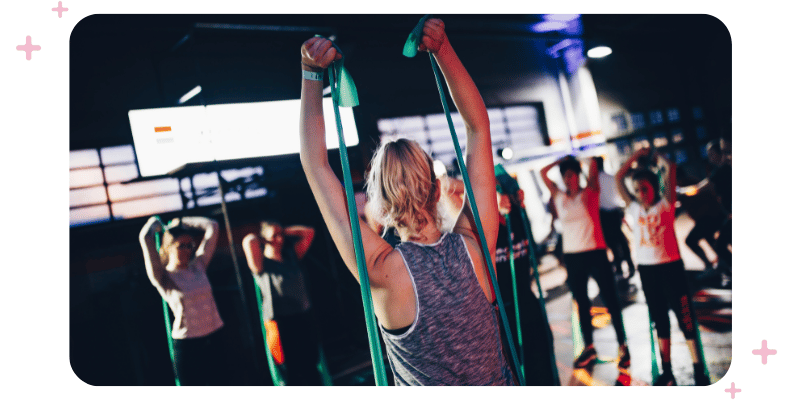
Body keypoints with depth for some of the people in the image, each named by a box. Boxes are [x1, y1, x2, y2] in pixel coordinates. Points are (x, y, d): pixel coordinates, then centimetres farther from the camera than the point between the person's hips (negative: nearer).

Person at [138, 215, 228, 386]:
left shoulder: (198, 266, 4)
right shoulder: (163, 277, -8)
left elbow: (212, 227, 5)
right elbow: (145, 237, -20)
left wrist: (181, 222, 10)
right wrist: (154, 223, 0)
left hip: (215, 338, 4)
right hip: (187, 344, -4)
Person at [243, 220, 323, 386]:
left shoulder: (291, 256, 11)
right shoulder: (262, 265, -5)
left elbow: (308, 232, 12)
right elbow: (249, 241, -22)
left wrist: (285, 232, 9)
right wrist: (260, 239, -1)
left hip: (305, 318, 5)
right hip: (282, 322, -5)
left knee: (312, 366, 13)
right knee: (293, 372, 3)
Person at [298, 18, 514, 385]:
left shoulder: (382, 270, -27)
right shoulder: (472, 244, -20)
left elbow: (315, 165, -23)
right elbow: (478, 126, -13)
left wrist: (311, 73, -22)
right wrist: (442, 47, -15)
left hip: (423, 384, -3)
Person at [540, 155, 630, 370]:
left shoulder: (589, 193, -1)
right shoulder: (559, 197, 7)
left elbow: (593, 168, -15)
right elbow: (543, 172, 6)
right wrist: (563, 159, 5)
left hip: (595, 253, -3)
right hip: (572, 256, 4)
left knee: (610, 300, 2)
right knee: (582, 303, 12)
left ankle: (622, 345, 15)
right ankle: (589, 347, 23)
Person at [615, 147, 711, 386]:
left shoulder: (665, 205, -3)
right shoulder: (634, 209, 6)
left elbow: (670, 168, -11)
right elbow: (618, 178, 7)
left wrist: (655, 155, 6)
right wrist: (637, 155, 10)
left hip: (670, 267, -4)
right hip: (646, 270, 4)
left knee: (685, 317, 0)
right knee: (660, 321, 12)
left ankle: (699, 371, 10)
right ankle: (667, 372, 21)